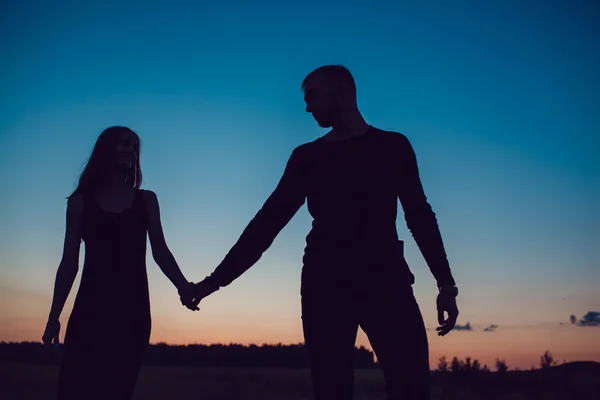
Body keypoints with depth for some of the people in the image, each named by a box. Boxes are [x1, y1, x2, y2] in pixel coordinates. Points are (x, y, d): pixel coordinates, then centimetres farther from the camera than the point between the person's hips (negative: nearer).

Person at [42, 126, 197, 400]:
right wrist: (54, 315, 0)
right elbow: (69, 262, 7)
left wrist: (182, 286, -14)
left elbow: (160, 251, 5)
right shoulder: (81, 201, 10)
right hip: (91, 306, -1)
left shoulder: (146, 200, 14)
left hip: (132, 308, 1)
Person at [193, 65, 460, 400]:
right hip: (325, 284, 1)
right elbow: (269, 220, 12)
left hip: (385, 280, -1)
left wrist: (446, 283, 5)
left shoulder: (393, 146, 13)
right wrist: (219, 277, 6)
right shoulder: (307, 157, 14)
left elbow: (420, 217, 14)